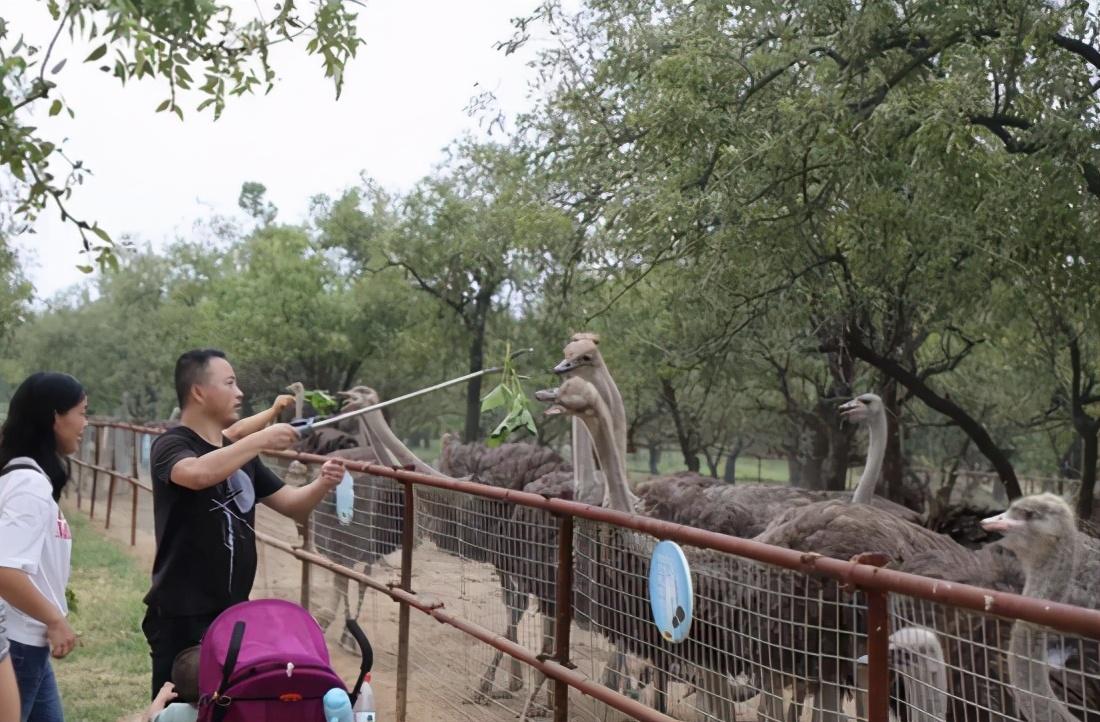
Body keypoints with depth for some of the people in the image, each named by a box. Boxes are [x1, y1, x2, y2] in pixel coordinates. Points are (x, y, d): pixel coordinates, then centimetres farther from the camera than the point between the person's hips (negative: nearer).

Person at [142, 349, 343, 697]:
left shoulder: (239, 453, 12)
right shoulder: (171, 445, -10)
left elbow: (292, 505, 12)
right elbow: (198, 474, -34)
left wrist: (322, 484, -8)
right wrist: (261, 439, -28)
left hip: (234, 611, 7)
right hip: (182, 615, -7)